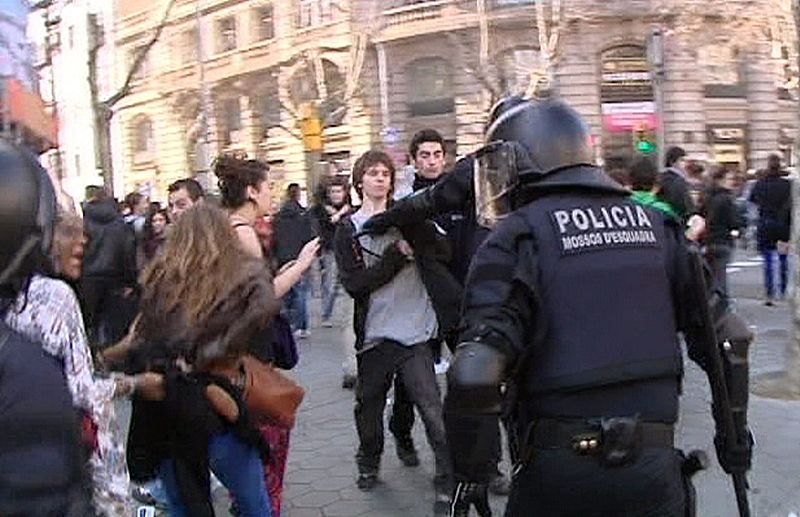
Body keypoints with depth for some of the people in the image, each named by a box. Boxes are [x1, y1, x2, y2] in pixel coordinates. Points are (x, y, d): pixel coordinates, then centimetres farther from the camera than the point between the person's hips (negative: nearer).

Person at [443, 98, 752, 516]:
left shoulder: (517, 237, -8)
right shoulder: (655, 224, 7)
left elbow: (475, 372, -19)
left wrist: (470, 473, -7)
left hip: (560, 467, -4)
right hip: (655, 465, 4)